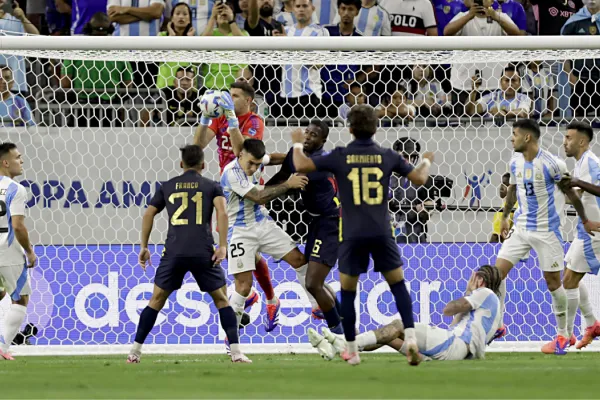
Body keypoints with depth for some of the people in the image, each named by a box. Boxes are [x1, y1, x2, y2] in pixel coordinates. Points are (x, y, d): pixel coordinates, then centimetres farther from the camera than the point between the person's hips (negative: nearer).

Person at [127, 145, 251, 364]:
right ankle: (236, 352, 2)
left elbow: (148, 214, 13)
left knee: (156, 301, 13)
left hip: (174, 252, 1)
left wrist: (144, 247, 19)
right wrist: (222, 245, -9)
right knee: (221, 300, 12)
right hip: (203, 253, -1)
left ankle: (135, 351, 9)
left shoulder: (168, 186, 17)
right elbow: (222, 212, -6)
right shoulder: (212, 186, 11)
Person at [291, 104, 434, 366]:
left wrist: (297, 144, 14)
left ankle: (351, 351, 12)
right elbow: (419, 178, 10)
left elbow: (302, 166, -6)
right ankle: (410, 337, -6)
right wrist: (426, 162, 32)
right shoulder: (387, 156, 2)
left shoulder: (340, 156, -3)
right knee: (398, 285, 11)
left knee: (347, 292, 10)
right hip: (382, 232, 1)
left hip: (352, 234, -1)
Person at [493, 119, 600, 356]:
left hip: (547, 230, -6)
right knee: (498, 270, -4)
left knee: (553, 282, 0)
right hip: (521, 228, 6)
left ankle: (562, 336, 13)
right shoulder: (515, 163, 2)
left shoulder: (551, 164, -17)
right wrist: (505, 216, 23)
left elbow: (569, 192, -5)